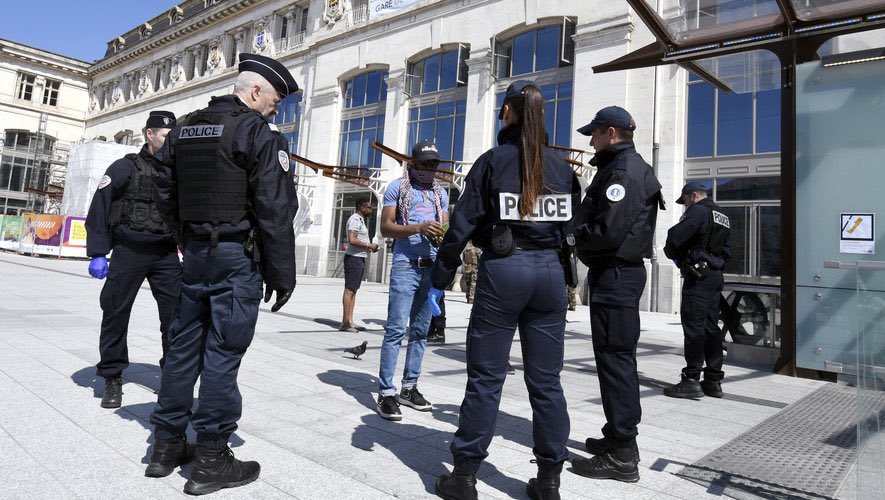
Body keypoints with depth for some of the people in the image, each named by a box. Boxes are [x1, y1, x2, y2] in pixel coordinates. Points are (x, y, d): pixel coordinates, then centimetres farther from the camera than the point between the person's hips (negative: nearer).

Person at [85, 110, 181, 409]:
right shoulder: (126, 168, 1)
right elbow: (98, 209, -3)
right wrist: (98, 253, -8)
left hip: (166, 254, 3)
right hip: (129, 251, -3)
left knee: (176, 314, -2)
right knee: (115, 314, 3)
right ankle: (113, 379, 17)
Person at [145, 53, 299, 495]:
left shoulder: (184, 129, 14)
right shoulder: (258, 133, -10)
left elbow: (166, 195, 16)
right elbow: (275, 211, -15)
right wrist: (282, 275, -11)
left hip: (196, 252, 7)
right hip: (238, 257, -7)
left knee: (184, 344, 14)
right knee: (222, 352, -2)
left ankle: (167, 445, 25)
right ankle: (211, 460, 8)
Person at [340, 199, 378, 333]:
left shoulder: (360, 220, 20)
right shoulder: (355, 219, -12)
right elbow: (352, 240, -23)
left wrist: (369, 247, 12)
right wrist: (369, 245, -15)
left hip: (360, 258, 10)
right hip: (354, 258, -10)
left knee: (353, 291, 9)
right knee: (349, 290, -8)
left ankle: (349, 322, 12)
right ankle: (345, 323, -6)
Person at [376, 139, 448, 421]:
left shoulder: (441, 193, 19)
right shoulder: (397, 187, 4)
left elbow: (445, 229, 14)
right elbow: (385, 228, -4)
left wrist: (445, 237, -10)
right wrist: (419, 228, -19)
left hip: (432, 268, 5)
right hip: (406, 266, -5)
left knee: (421, 331, 7)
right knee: (396, 329, -9)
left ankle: (410, 387, 16)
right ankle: (386, 393, -4)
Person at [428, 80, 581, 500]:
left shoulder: (493, 161, -3)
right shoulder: (562, 167, 9)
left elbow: (463, 224, -6)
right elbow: (572, 229, 10)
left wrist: (439, 280, -2)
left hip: (502, 269, -3)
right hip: (549, 272, 4)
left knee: (485, 377, 4)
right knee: (546, 380, 10)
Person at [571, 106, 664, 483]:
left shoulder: (624, 170, -14)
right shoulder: (624, 167, 20)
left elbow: (608, 232, -23)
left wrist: (570, 235, -9)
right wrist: (578, 232, 2)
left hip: (615, 274, -11)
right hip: (617, 271, 11)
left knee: (615, 357, -7)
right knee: (616, 357, 16)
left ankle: (622, 455, 2)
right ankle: (618, 436, 29)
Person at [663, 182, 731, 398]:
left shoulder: (698, 211, -8)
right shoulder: (723, 217, 22)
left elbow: (675, 236, -17)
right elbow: (726, 250, 25)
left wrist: (671, 252, 2)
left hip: (698, 276, -9)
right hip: (716, 276, 9)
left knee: (693, 326, -7)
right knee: (711, 327, 10)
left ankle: (692, 379, -6)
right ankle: (714, 380, 14)